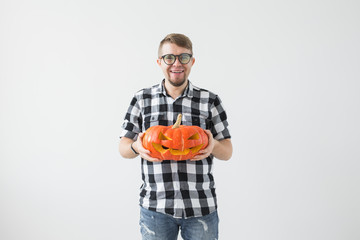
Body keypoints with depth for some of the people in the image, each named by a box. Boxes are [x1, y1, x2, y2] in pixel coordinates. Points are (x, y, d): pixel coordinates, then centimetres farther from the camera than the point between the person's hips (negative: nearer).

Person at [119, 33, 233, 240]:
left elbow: (227, 152, 6)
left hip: (201, 206, 0)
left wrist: (213, 145, -17)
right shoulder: (142, 99, 5)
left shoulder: (210, 101, 3)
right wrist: (136, 147, -15)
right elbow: (123, 147, 8)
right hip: (155, 206, 1)